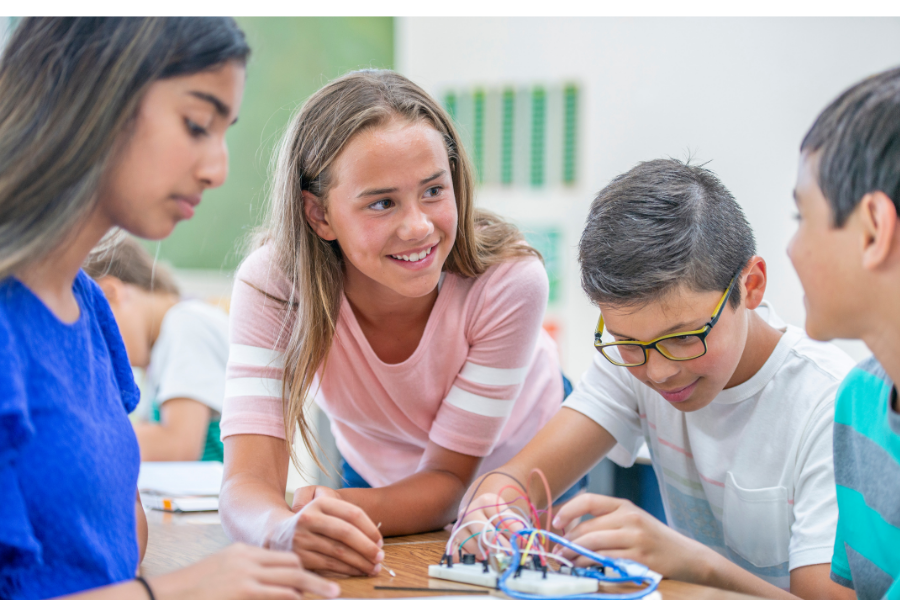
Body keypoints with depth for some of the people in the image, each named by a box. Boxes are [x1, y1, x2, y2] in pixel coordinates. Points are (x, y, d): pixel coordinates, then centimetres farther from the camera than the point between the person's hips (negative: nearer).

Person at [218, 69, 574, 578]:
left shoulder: (509, 280, -30)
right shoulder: (271, 284, -27)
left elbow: (448, 478, -24)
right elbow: (248, 483, -33)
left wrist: (344, 509, -44)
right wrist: (290, 529, -56)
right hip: (378, 475, 2)